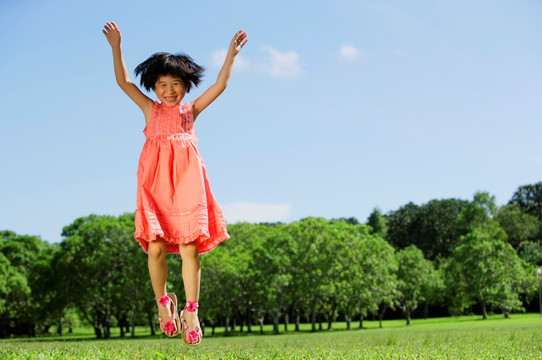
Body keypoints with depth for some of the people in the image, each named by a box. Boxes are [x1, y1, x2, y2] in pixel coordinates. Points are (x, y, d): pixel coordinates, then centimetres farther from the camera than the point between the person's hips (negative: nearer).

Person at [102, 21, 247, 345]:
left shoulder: (191, 110, 18)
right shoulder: (150, 109, 18)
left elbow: (220, 85, 13)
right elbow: (124, 81, 10)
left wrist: (231, 53, 5)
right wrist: (116, 46, 0)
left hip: (186, 183, 0)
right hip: (156, 183, 0)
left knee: (189, 248, -8)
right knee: (155, 247, -8)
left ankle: (191, 312, -3)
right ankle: (163, 302, 15)